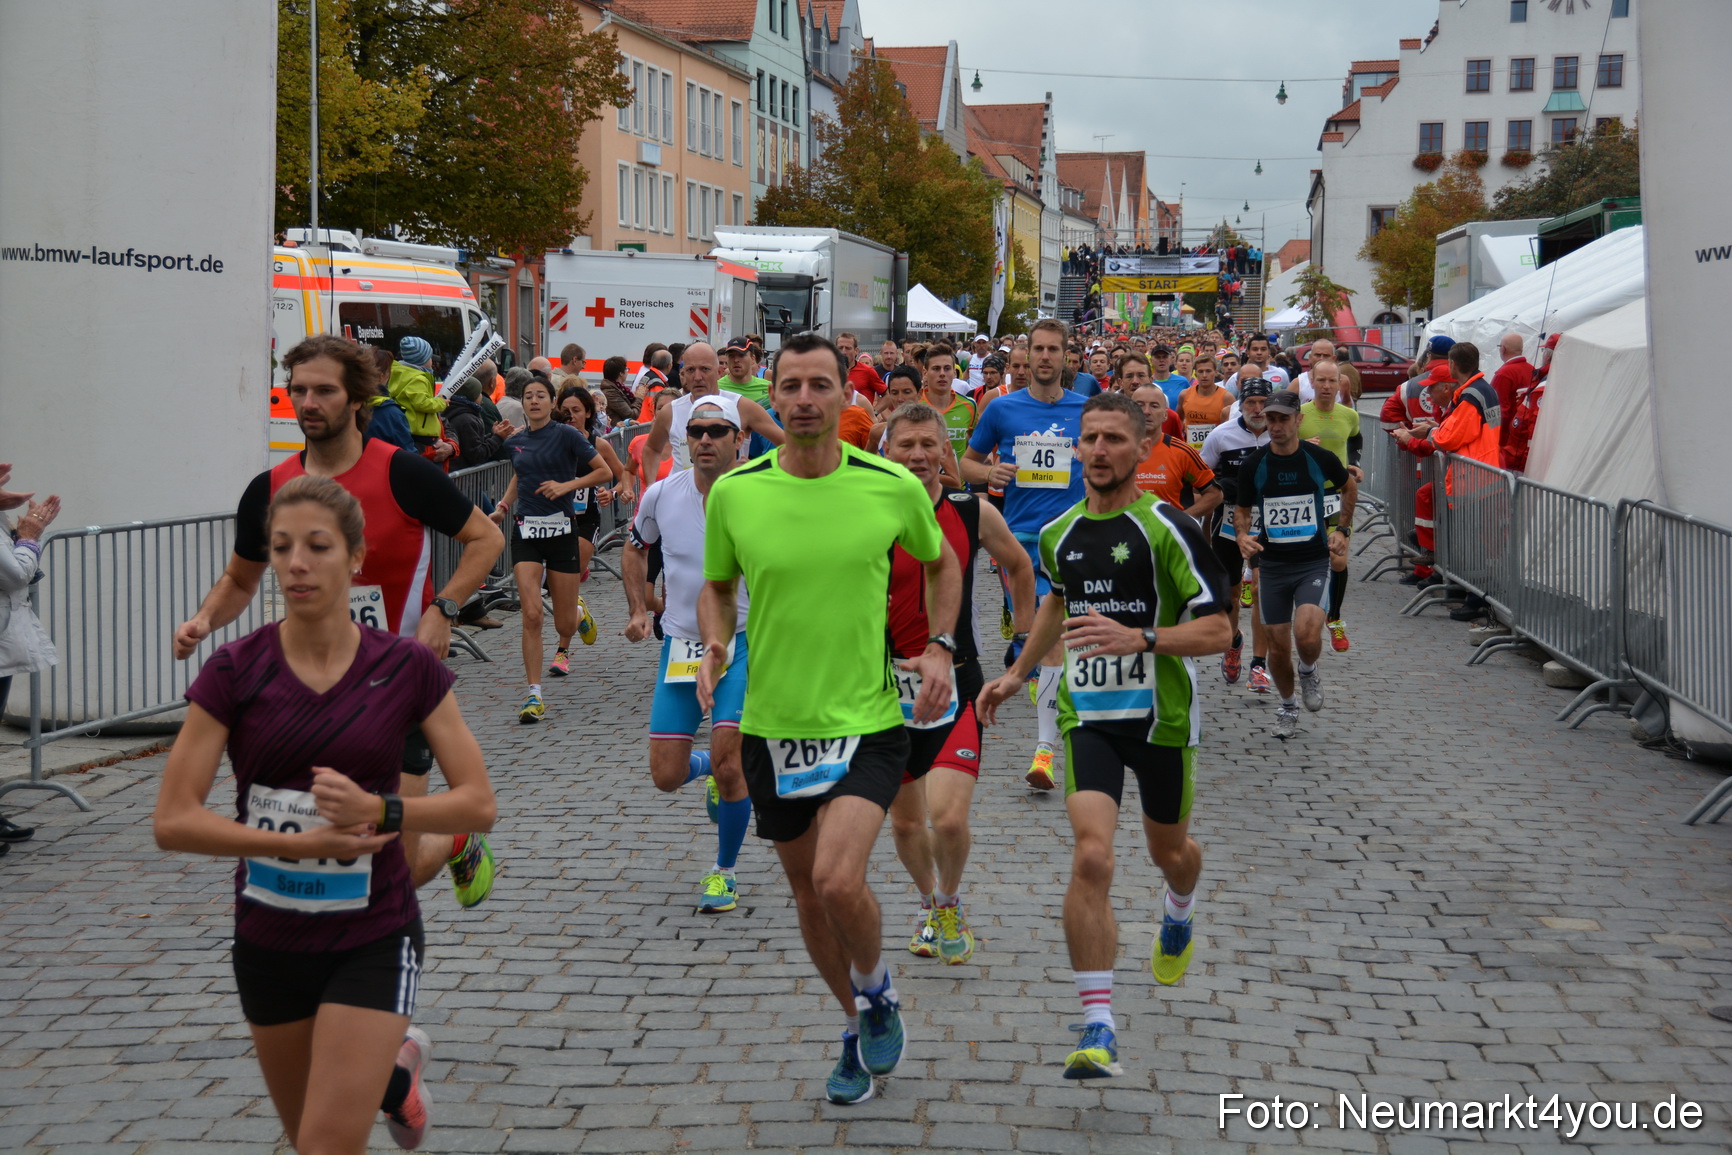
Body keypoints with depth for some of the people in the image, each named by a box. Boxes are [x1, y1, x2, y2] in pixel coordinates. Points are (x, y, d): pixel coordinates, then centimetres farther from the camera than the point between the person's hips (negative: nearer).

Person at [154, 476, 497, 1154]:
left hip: (374, 937, -2)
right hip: (268, 939, 2)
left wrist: (379, 810, -24)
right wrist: (300, 842, -22)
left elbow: (479, 805, -8)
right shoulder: (234, 672, -10)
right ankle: (397, 1065, 52)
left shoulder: (407, 668, -9)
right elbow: (172, 822, -12)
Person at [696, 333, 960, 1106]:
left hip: (866, 722, -3)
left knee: (839, 880, -20)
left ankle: (877, 990, 13)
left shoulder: (894, 486, -7)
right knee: (806, 887, 14)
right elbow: (717, 585, 13)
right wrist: (714, 647, -6)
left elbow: (940, 562, 13)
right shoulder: (733, 492, -4)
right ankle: (857, 1027, 37)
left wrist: (940, 647, 0)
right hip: (772, 724, 3)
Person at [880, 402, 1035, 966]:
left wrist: (1023, 634, 18)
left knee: (949, 819, -16)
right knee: (905, 821, 12)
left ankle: (950, 902, 14)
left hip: (957, 681, -1)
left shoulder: (975, 513, -3)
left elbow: (1019, 566, 17)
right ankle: (930, 904, 41)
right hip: (891, 684, 1)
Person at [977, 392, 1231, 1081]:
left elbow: (1218, 630, -13)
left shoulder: (1168, 529, -12)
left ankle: (1179, 915, 59)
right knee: (1091, 855, -17)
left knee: (1170, 851, 19)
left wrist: (1139, 639, -27)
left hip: (1161, 714, -2)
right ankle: (1098, 1029, -15)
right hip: (1087, 713, 2)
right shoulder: (1058, 533, 5)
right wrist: (1016, 674, 25)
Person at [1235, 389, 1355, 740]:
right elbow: (1241, 510, 9)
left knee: (1307, 634, -22)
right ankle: (1287, 707, 30)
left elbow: (1348, 486, 15)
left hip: (1313, 563, -2)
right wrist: (1243, 535, -12)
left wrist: (1342, 530, 9)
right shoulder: (1253, 465, -4)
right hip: (1272, 566, 2)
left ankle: (1309, 671, 13)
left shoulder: (1320, 459, -6)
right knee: (1278, 646, 5)